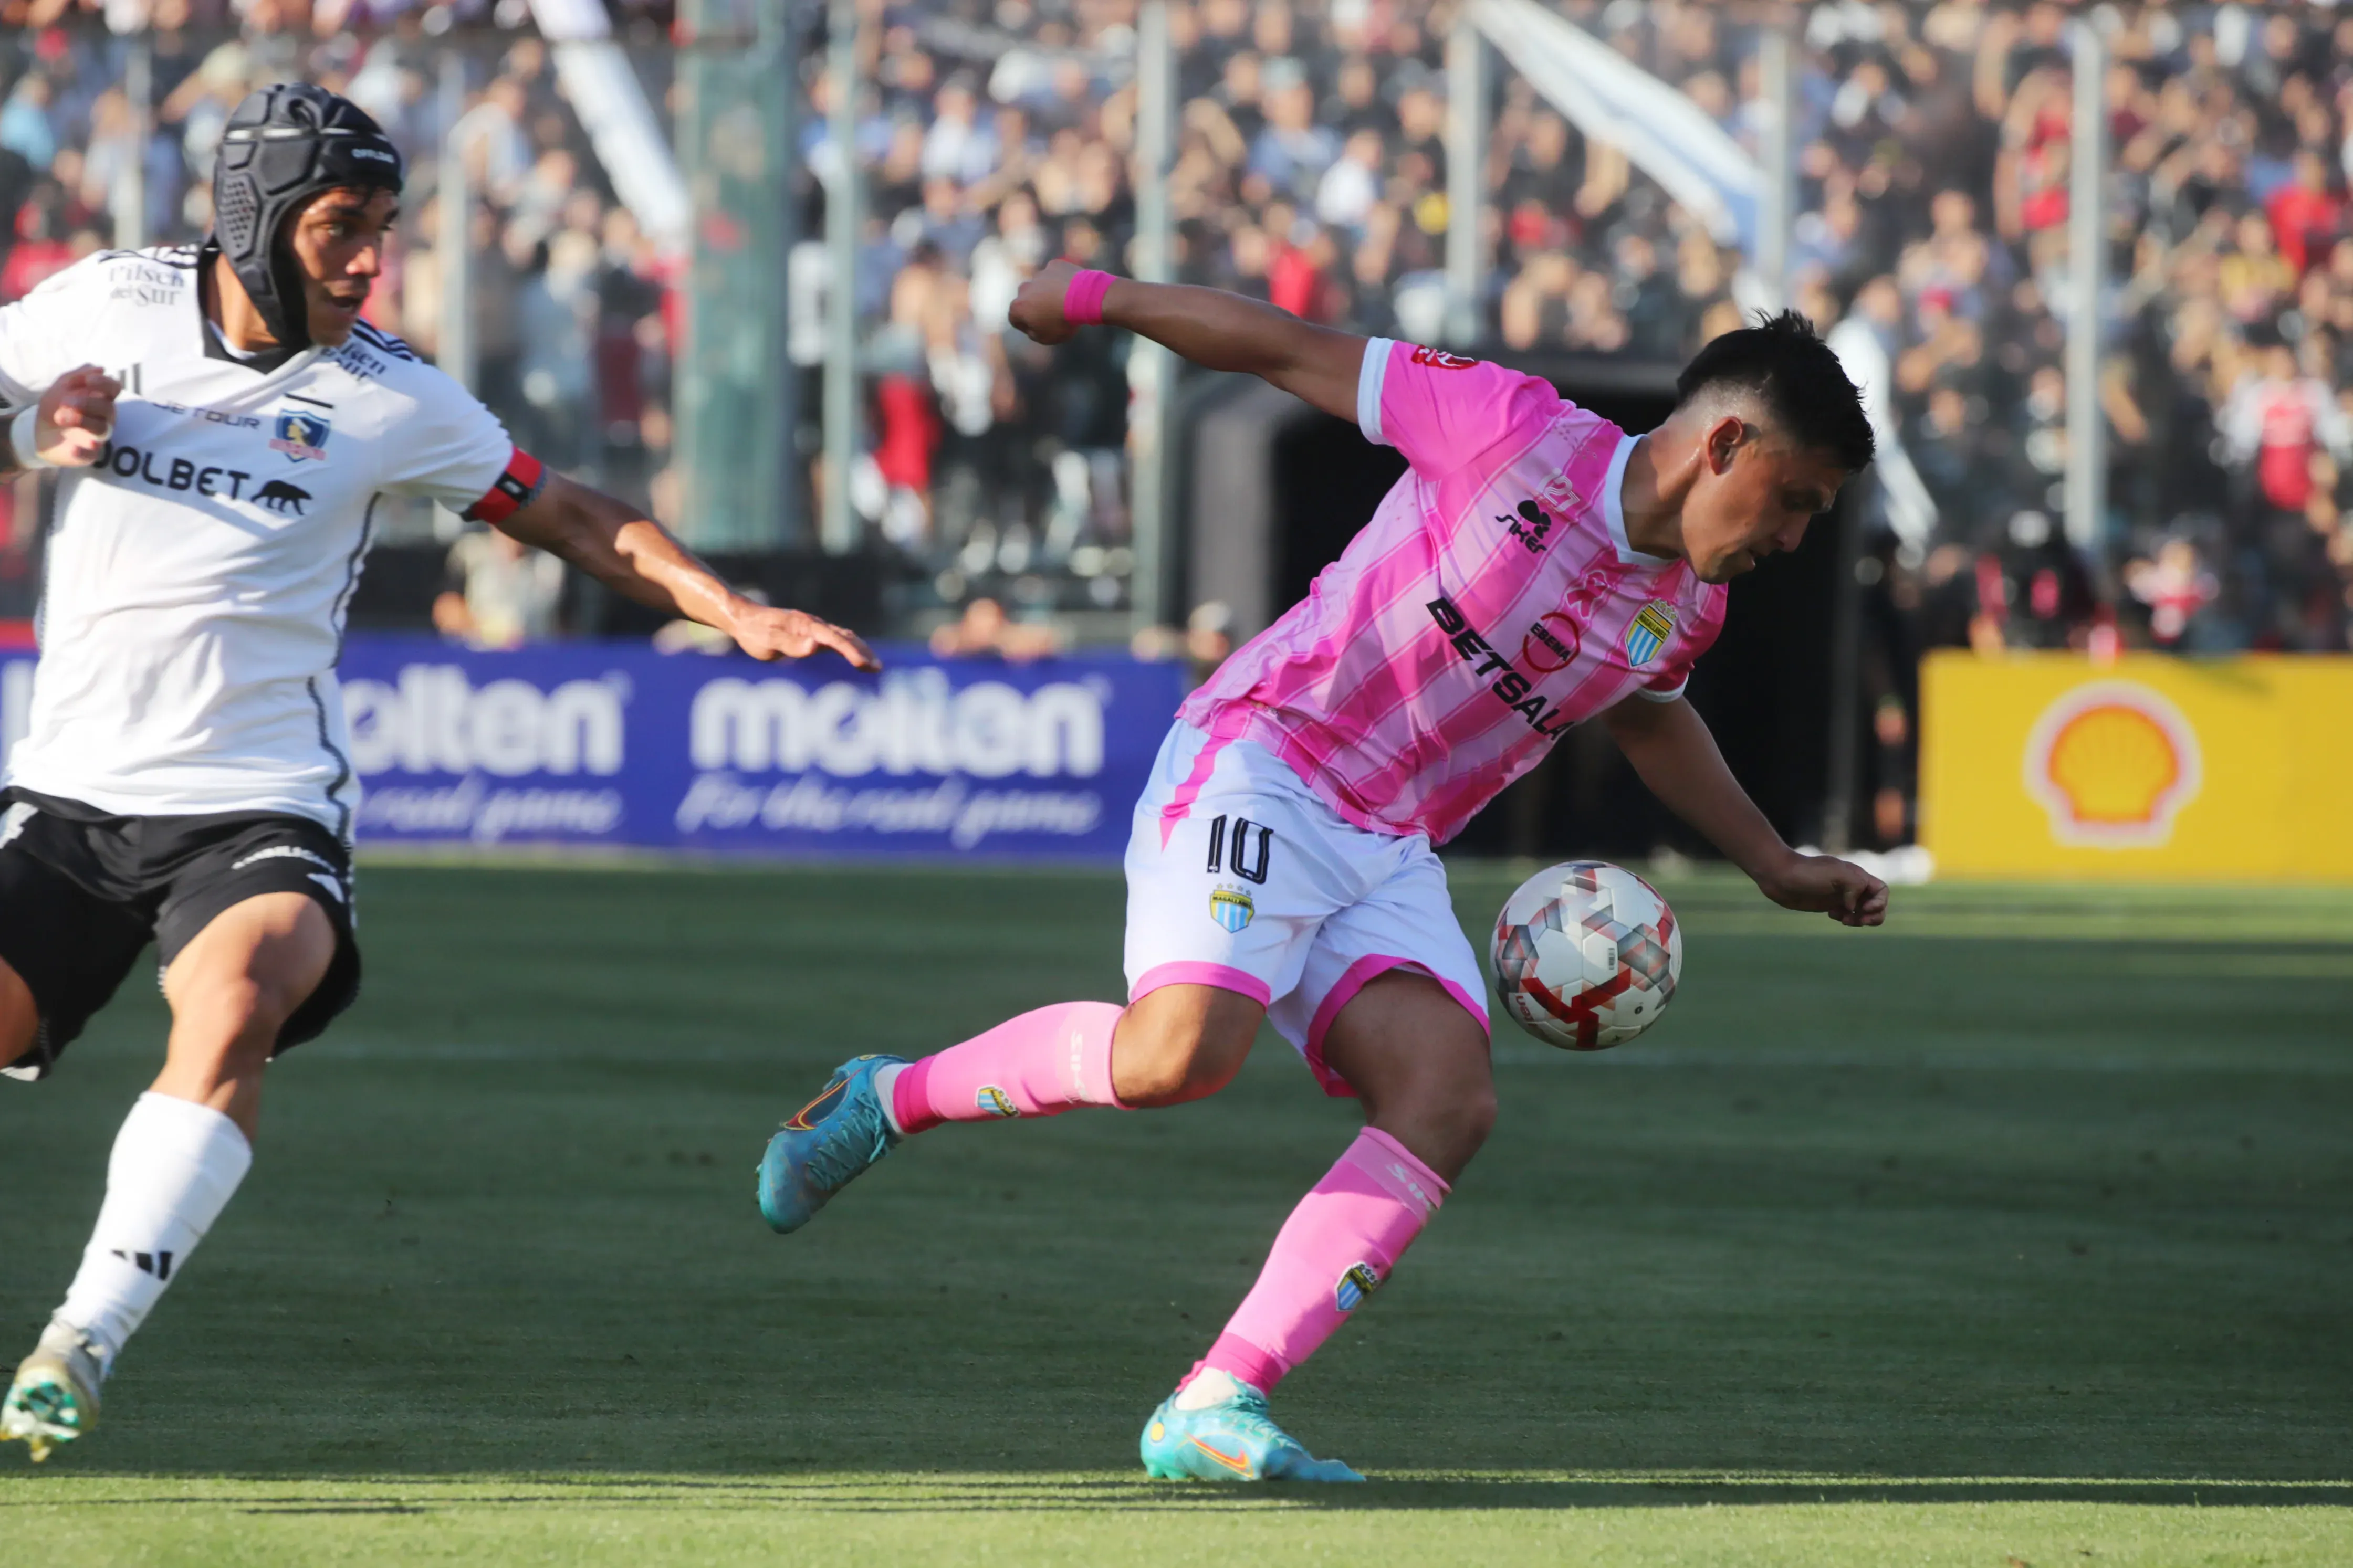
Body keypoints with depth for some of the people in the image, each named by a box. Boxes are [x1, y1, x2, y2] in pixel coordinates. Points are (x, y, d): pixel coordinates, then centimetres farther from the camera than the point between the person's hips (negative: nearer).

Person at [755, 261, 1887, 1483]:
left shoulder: (1683, 611, 9)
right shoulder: (1519, 436, -13)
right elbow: (1296, 354, -4)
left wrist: (1773, 864, 34)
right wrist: (1098, 300, 2)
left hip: (1389, 857, 7)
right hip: (1261, 761, -7)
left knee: (1450, 1100, -19)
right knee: (1180, 1050, -30)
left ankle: (1215, 1408, -22)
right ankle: (892, 1099, -4)